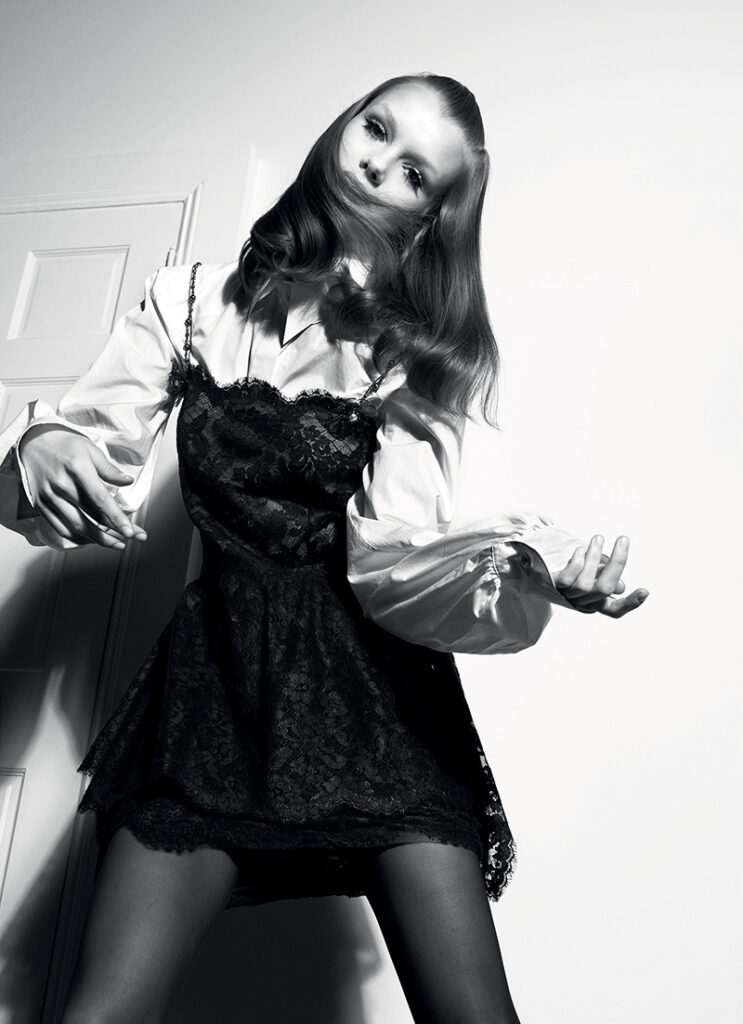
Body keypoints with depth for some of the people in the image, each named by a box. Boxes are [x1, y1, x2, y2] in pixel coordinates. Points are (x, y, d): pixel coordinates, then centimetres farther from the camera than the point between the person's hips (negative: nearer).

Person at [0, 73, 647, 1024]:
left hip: (373, 692, 0)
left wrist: (533, 566, -29)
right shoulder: (191, 301, 7)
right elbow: (85, 450, 0)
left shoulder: (425, 357, 4)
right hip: (216, 671, 1)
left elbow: (388, 560, -10)